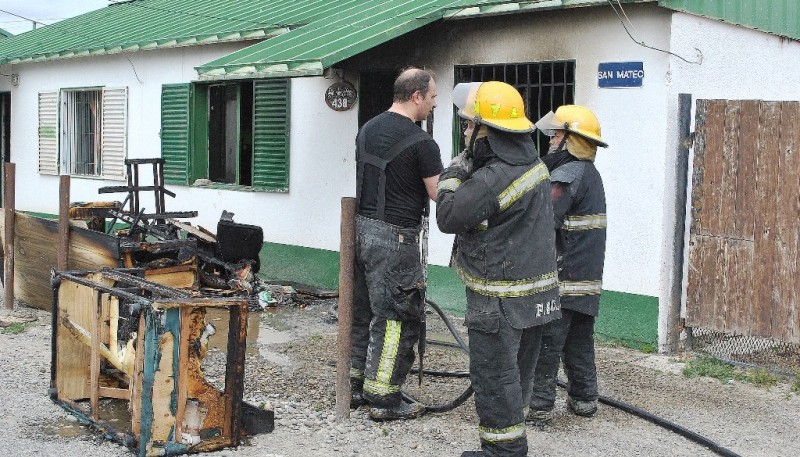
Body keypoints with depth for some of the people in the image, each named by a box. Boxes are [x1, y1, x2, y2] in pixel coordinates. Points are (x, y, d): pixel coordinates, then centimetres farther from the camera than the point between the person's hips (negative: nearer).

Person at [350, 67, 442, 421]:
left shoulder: (367, 129, 10)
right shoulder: (421, 143, -14)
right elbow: (440, 197, -11)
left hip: (362, 227, 8)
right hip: (394, 236, -8)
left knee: (364, 312, 16)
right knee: (397, 318, 0)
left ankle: (356, 385, 24)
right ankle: (384, 399, 4)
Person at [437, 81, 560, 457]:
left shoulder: (490, 180, -23)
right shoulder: (532, 162, 8)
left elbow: (447, 217, -13)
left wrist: (453, 173, -1)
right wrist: (468, 171, 5)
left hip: (500, 298, -10)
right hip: (536, 290, 10)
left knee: (493, 374, 1)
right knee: (516, 372, 18)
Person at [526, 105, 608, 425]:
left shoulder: (567, 175, -15)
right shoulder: (591, 174, 17)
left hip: (563, 277, -10)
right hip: (587, 277, 10)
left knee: (545, 343, -5)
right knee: (580, 341, 16)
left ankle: (539, 406, -3)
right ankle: (584, 399, 23)